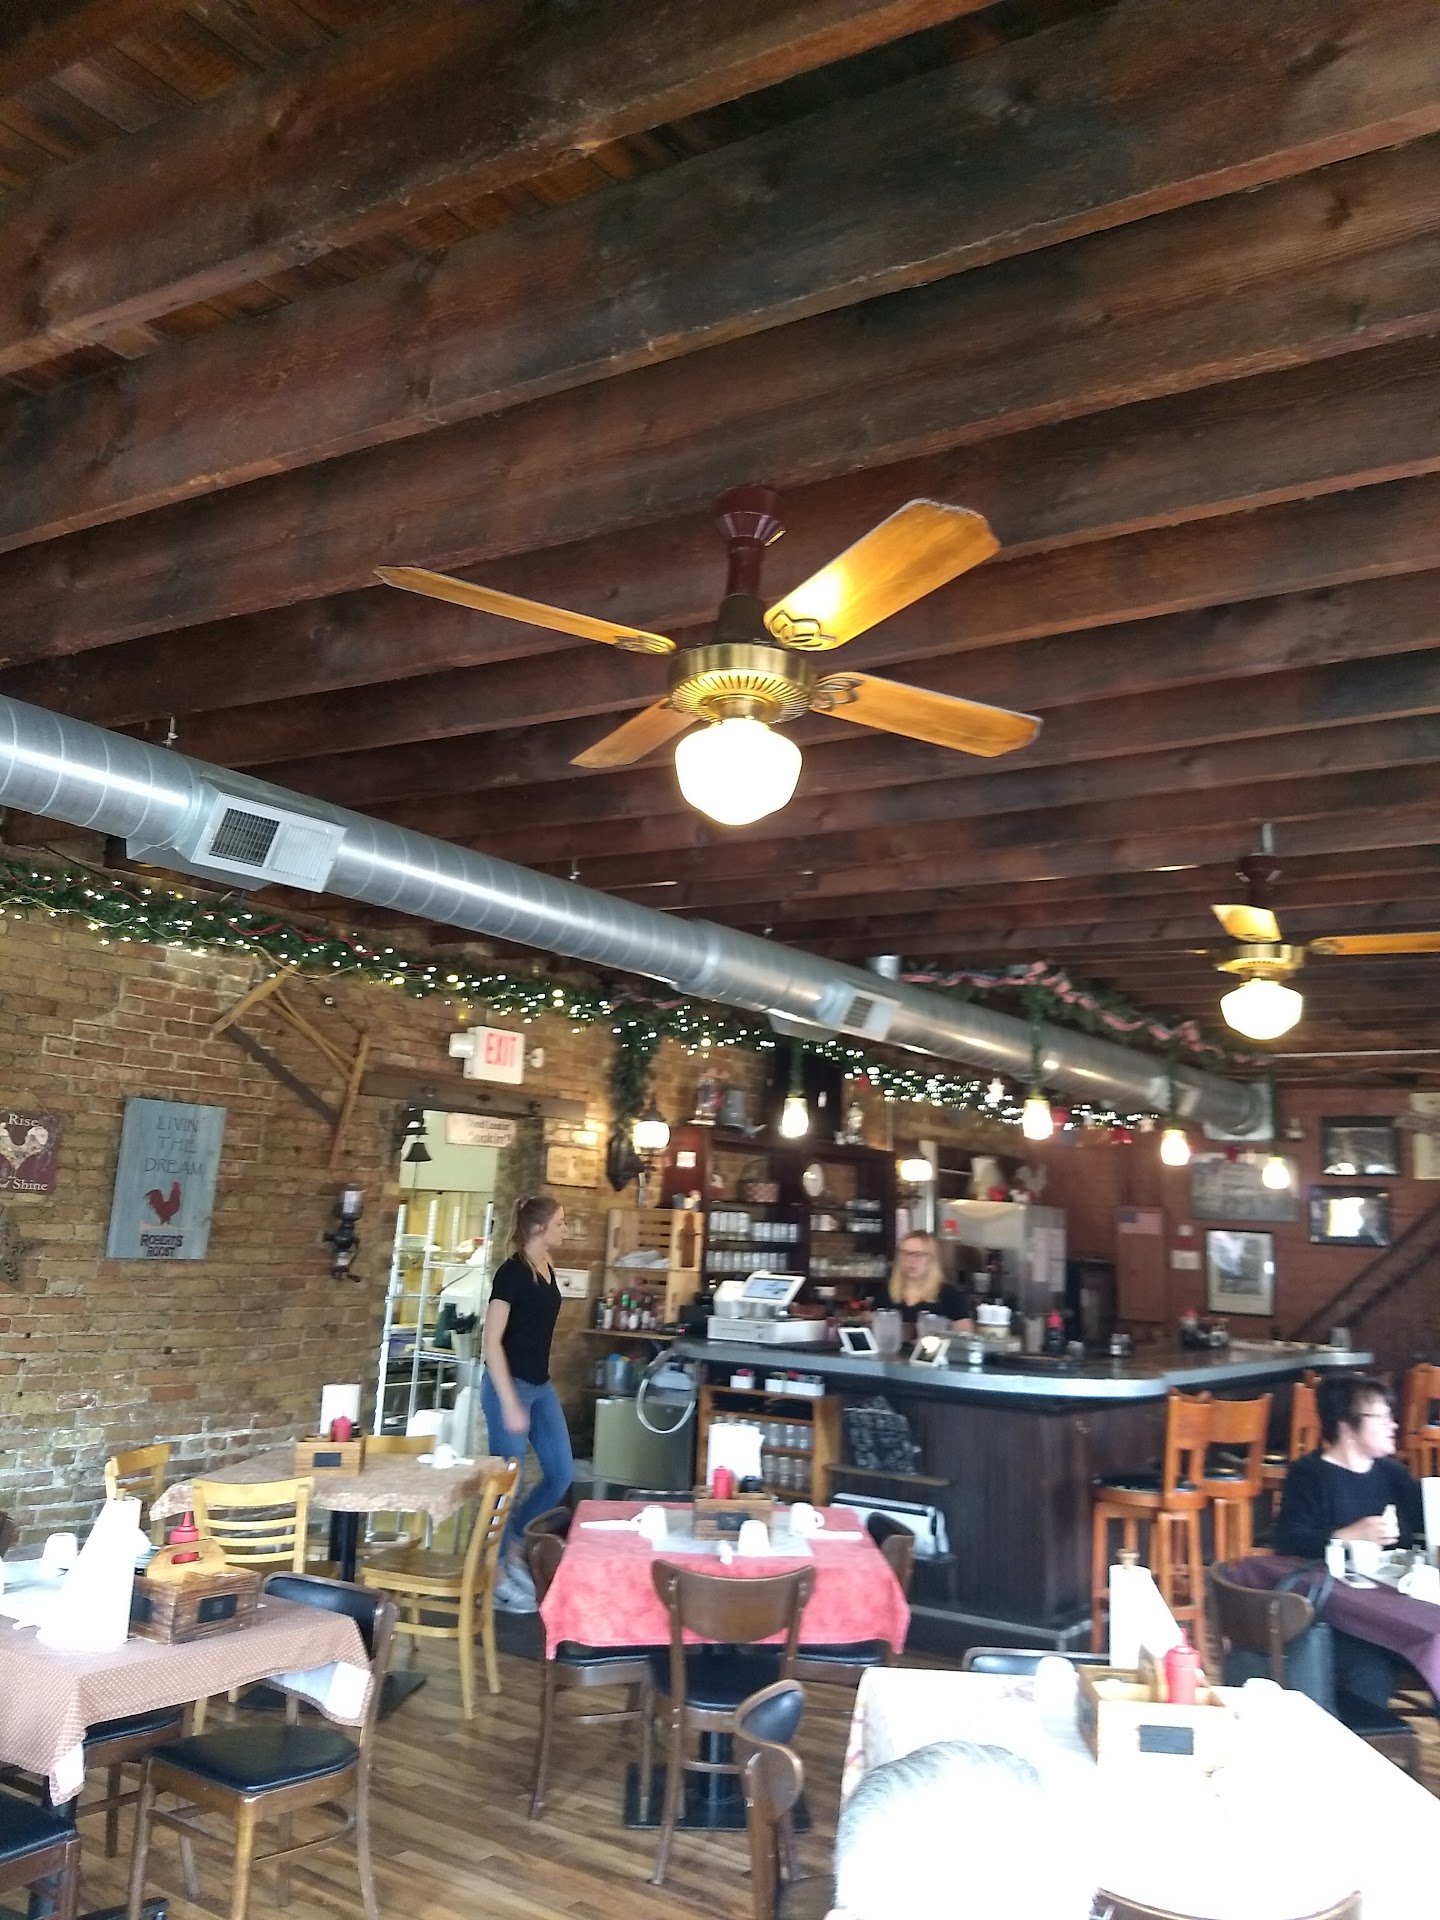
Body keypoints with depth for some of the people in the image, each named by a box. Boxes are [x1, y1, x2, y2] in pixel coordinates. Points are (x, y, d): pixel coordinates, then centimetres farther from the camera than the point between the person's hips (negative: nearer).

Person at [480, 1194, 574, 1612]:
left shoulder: (547, 1270, 8)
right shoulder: (511, 1272, -17)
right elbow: (491, 1342, -19)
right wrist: (510, 1404, -21)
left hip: (541, 1386, 9)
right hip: (509, 1386, -9)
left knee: (561, 1473, 11)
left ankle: (514, 1547, 27)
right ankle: (495, 1576, 16)